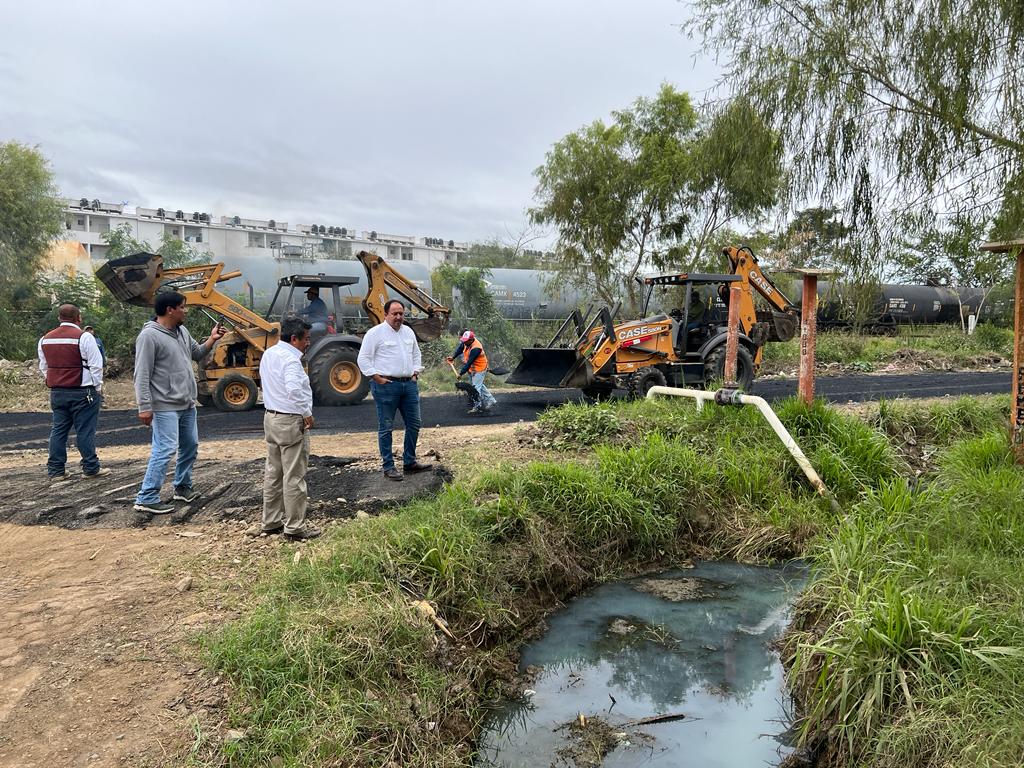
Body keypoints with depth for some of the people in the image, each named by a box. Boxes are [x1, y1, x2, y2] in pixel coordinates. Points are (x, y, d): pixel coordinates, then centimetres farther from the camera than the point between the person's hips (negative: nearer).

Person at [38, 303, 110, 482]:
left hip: (57, 392, 6)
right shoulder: (84, 337, -11)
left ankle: (56, 471, 13)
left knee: (58, 430, 10)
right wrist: (98, 387, 0)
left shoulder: (45, 339, 11)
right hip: (82, 392, -6)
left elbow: (44, 367, 18)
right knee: (85, 430, 0)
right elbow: (96, 365, -11)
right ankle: (91, 468, 5)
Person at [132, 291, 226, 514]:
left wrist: (211, 340, 3)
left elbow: (197, 353, 20)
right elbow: (142, 375, -17)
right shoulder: (149, 336, -16)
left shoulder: (182, 331, 9)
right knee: (165, 450, -11)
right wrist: (144, 407, -20)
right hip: (166, 406, -9)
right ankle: (146, 499, -4)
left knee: (190, 446, 17)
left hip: (187, 404, 9)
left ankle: (183, 488, 32)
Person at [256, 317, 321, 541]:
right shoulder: (290, 359, -20)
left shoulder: (268, 354, 10)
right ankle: (295, 527, 6)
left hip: (271, 417, 10)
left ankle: (271, 522, 25)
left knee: (273, 473, 16)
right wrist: (307, 413, -22)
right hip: (291, 421, -10)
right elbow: (294, 389, -34)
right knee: (294, 477, -2)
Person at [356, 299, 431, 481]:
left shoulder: (408, 332, 14)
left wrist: (415, 373, 12)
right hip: (386, 385, -6)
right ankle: (388, 467, 7)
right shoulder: (375, 333, -7)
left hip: (409, 384, 7)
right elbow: (363, 359, -9)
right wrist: (377, 377, -13)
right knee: (386, 427, 1)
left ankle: (409, 462, 23)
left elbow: (416, 354, 24)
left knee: (413, 424, 10)